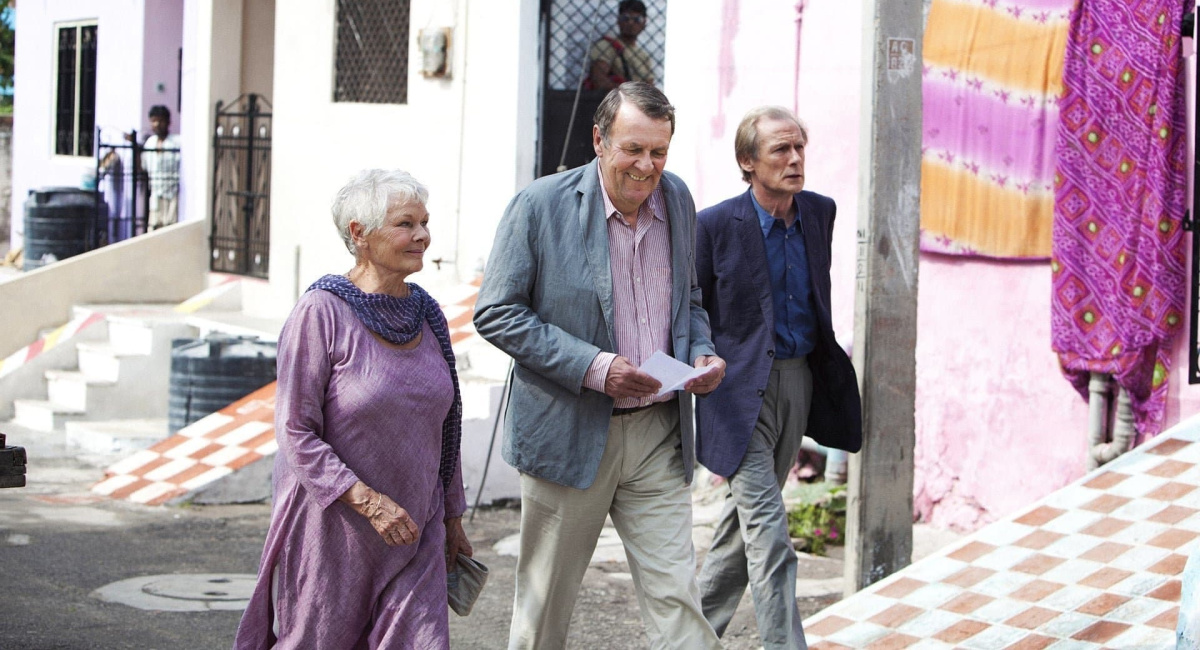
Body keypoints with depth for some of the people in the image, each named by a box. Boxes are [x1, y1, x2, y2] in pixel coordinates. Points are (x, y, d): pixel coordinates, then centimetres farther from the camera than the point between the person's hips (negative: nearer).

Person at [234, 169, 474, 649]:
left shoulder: (427, 315, 6)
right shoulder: (321, 312, -12)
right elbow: (295, 433, -15)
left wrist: (452, 518, 18)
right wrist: (367, 500, -21)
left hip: (413, 531, 5)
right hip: (332, 528, -5)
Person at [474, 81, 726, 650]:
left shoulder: (677, 200, 5)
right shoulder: (541, 205, -11)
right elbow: (496, 313, -11)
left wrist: (701, 353, -2)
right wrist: (591, 366, -21)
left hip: (657, 434, 3)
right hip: (568, 433, -3)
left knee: (676, 599, -2)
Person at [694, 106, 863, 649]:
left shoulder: (820, 212, 4)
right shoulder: (715, 225, -12)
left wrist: (826, 355, 21)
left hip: (799, 377, 6)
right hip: (742, 387, -6)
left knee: (748, 512, 16)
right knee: (766, 525, -11)